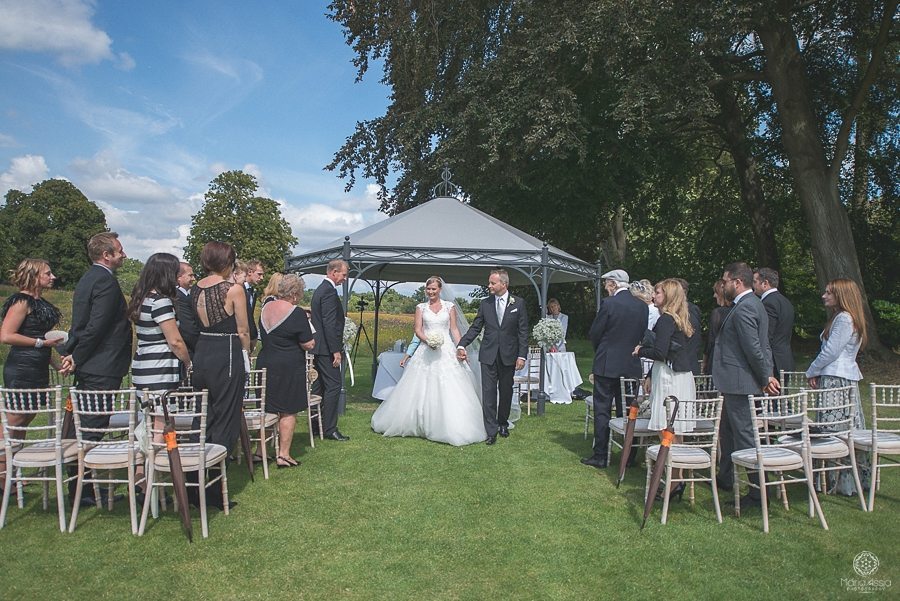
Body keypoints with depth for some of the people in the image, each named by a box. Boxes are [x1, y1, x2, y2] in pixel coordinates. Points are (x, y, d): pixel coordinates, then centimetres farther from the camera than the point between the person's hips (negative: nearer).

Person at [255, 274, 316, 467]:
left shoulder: (266, 308, 3)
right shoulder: (297, 313, -16)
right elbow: (308, 344, -13)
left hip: (264, 364, 6)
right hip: (288, 368, -6)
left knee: (268, 409, 16)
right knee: (288, 411, 4)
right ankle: (283, 455, 7)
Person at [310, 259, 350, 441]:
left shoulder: (320, 289, 17)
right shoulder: (329, 291, -15)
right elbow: (329, 324, -22)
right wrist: (336, 351, -20)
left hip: (318, 347, 10)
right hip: (326, 348, -10)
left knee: (321, 386, 14)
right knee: (333, 386, -6)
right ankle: (329, 428, -3)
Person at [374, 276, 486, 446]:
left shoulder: (449, 306, 8)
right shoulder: (421, 307, 9)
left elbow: (454, 329, 6)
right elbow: (418, 330, 2)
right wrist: (428, 340, -17)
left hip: (447, 351, -1)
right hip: (427, 352, 1)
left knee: (449, 391, -6)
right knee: (422, 390, 2)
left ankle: (452, 428, 2)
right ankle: (420, 425, 16)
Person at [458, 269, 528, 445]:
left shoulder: (518, 303, 0)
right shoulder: (485, 304, 4)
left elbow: (523, 331, -1)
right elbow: (475, 328, 6)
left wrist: (522, 355, -7)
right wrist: (462, 345, -6)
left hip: (508, 356, 0)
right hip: (489, 355, 1)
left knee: (506, 391, 12)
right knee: (488, 392, -5)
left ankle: (503, 423, 30)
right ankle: (491, 431, -2)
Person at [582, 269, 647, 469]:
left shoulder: (608, 303, -13)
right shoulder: (642, 306, 3)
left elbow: (594, 334, -8)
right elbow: (642, 334, 9)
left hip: (607, 364, -5)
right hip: (632, 366, 5)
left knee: (602, 411, 2)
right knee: (627, 411, 14)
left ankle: (600, 456, 6)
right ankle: (629, 455, 21)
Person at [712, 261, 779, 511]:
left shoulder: (744, 308, -19)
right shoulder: (753, 304, 15)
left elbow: (754, 348, -22)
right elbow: (761, 346, 16)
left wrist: (765, 378, -11)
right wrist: (767, 375, 11)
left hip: (739, 382, -11)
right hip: (735, 382, 11)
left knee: (745, 434, -4)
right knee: (727, 431, 22)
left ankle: (758, 492, 4)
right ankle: (725, 479, 37)